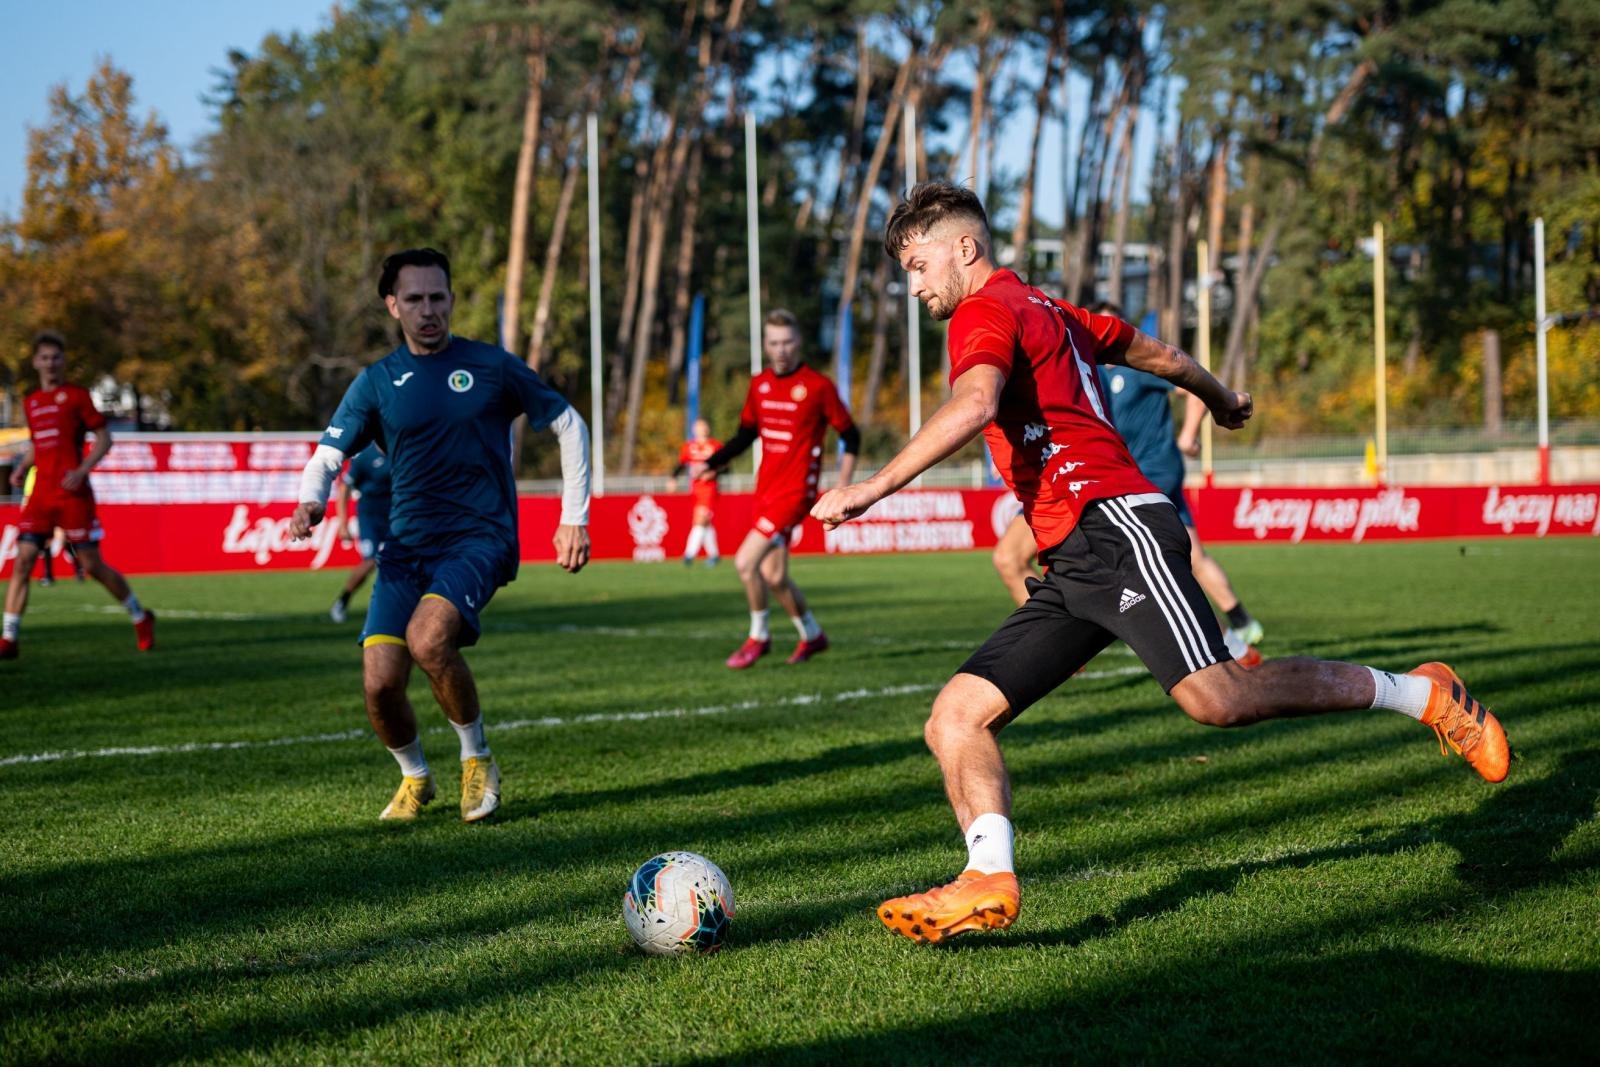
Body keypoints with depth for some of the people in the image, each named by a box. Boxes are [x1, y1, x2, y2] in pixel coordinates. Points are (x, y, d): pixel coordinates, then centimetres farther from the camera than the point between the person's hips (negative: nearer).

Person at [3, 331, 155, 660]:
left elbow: (104, 438, -2)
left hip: (73, 494, -5)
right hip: (41, 494, 5)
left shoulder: (76, 395, -1)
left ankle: (141, 618, 20)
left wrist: (82, 470, -16)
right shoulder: (31, 402, 15)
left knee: (92, 564, 0)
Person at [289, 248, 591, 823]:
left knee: (427, 638, -30)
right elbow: (328, 453, 1)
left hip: (480, 538, -3)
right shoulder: (376, 382, 7)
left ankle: (477, 759, -5)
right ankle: (414, 777, 21)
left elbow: (568, 425, 9)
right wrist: (311, 503, -22)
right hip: (406, 546, 3)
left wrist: (574, 518, 5)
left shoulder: (491, 366, 2)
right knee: (379, 682, -11)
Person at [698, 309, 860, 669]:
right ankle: (812, 635, 32)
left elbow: (851, 437, -2)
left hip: (795, 491, -6)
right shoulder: (759, 385, 7)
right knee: (773, 575, 10)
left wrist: (842, 488, -9)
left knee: (745, 561, -17)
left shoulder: (818, 387, -9)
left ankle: (758, 636, 2)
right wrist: (712, 463, 5)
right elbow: (745, 435, 18)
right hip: (766, 489, 6)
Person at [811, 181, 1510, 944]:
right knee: (955, 718, -1)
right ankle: (988, 878, -18)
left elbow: (975, 403, -22)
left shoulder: (987, 309, -1)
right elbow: (1157, 354, 39)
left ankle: (1422, 695, -5)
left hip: (1114, 528, -10)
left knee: (1217, 699, -22)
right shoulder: (1048, 312, 27)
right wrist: (1219, 399, 57)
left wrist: (873, 488, -26)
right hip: (1071, 569, 10)